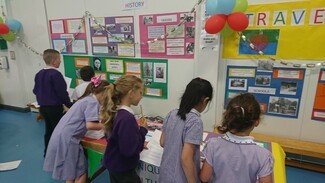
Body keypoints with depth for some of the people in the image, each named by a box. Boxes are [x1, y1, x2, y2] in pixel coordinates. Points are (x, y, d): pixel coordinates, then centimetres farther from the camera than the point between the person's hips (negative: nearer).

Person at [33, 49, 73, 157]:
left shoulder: (39, 74, 6)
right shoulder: (55, 74, -19)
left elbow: (35, 91, 14)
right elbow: (62, 93, -19)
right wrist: (69, 105, -9)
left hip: (43, 107, 8)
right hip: (55, 107, -8)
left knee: (49, 130, 19)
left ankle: (47, 153, 30)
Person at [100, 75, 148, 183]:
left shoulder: (117, 112, -2)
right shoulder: (127, 118, -31)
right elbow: (129, 150, -28)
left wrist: (139, 136, 5)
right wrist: (143, 130, -19)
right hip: (123, 169, -9)